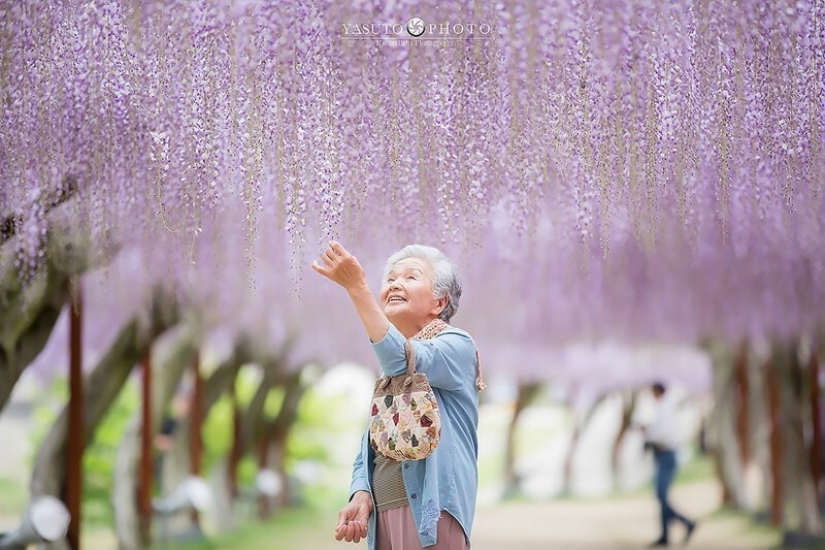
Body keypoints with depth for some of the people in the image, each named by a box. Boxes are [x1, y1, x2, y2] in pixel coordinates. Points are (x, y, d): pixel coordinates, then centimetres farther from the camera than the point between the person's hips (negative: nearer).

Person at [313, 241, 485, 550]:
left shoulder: (457, 345, -2)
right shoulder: (387, 373, 19)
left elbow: (403, 362, -23)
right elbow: (367, 451, 17)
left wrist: (357, 287, -26)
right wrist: (361, 496, -4)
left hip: (429, 514, -7)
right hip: (383, 516, 7)